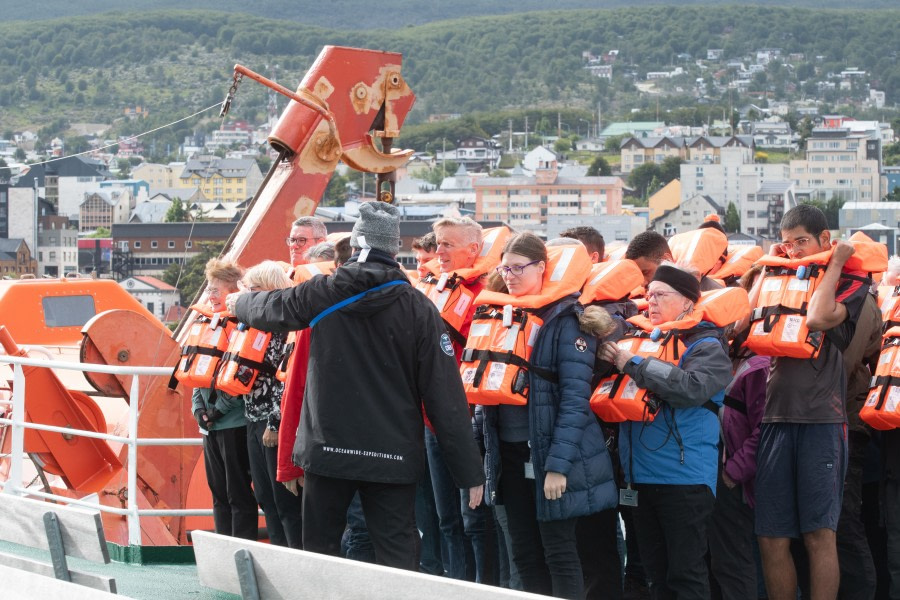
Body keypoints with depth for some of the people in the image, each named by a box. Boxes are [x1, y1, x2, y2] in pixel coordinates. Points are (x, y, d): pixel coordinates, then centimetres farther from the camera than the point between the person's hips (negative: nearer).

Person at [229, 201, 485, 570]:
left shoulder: (321, 294, -2)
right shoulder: (417, 307, -5)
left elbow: (268, 309, 19)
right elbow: (445, 394, -6)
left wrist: (239, 302, 44)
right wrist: (470, 471, -2)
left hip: (328, 451, 1)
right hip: (393, 455, -1)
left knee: (320, 550, 13)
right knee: (397, 558, 0)